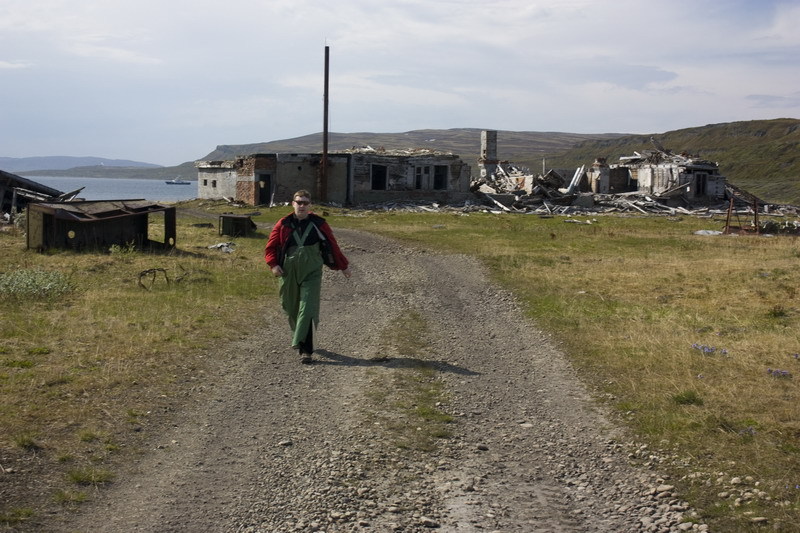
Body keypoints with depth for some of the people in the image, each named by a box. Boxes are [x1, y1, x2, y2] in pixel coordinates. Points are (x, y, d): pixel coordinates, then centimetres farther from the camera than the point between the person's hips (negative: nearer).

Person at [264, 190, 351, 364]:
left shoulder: (318, 224, 1)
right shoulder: (283, 224, 3)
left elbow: (333, 245, 11)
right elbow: (270, 247, 9)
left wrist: (343, 265, 15)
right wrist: (273, 264, -8)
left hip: (311, 273, -2)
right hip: (288, 273, 2)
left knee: (307, 309, -12)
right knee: (291, 308, 11)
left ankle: (305, 349, -13)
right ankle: (298, 335, 39)